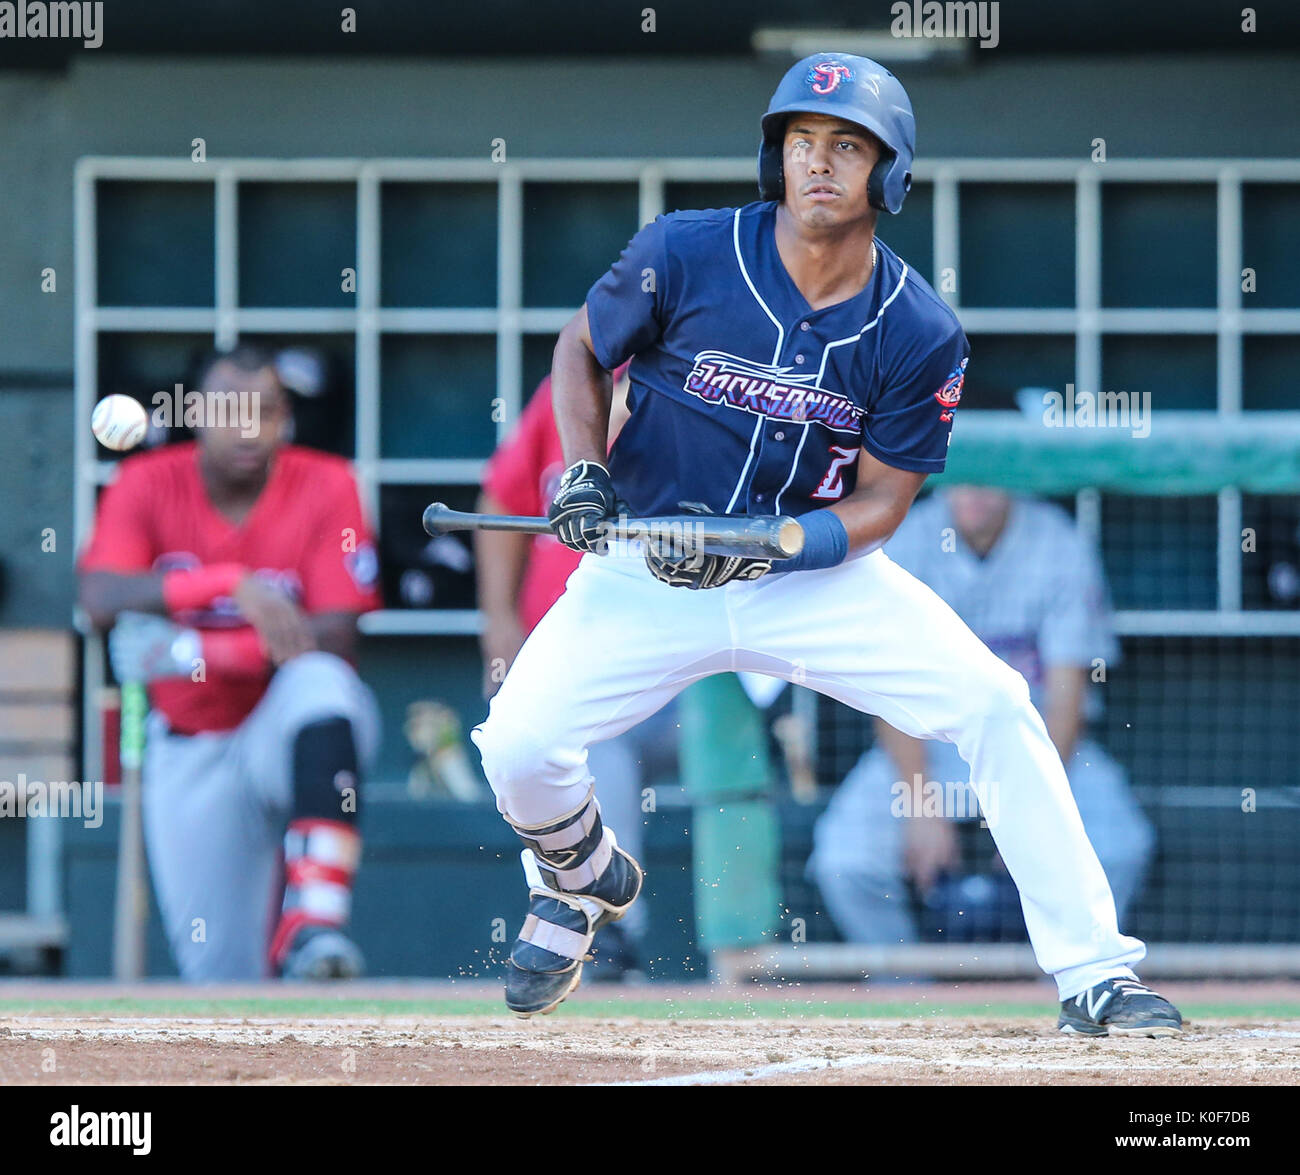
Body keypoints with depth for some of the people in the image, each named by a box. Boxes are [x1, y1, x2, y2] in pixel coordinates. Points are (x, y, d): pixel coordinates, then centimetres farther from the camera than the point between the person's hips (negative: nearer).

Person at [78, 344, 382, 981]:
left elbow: (335, 641, -18)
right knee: (219, 973, -3)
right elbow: (101, 599, -25)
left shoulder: (325, 487, -9)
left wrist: (203, 652, -31)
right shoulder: (148, 485, -7)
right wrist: (234, 584, -39)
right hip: (192, 754, 2)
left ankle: (314, 925, -43)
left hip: (294, 736, -2)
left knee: (319, 684, -38)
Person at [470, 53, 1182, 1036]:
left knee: (997, 707, -18)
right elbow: (582, 349, 4)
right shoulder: (685, 255, -14)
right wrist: (583, 473, -13)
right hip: (651, 569, 0)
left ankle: (1093, 974, -11)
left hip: (818, 575, 0)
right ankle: (583, 880, 20)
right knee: (518, 745, -19)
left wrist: (764, 546, -24)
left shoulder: (922, 333, -12)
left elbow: (881, 501, -7)